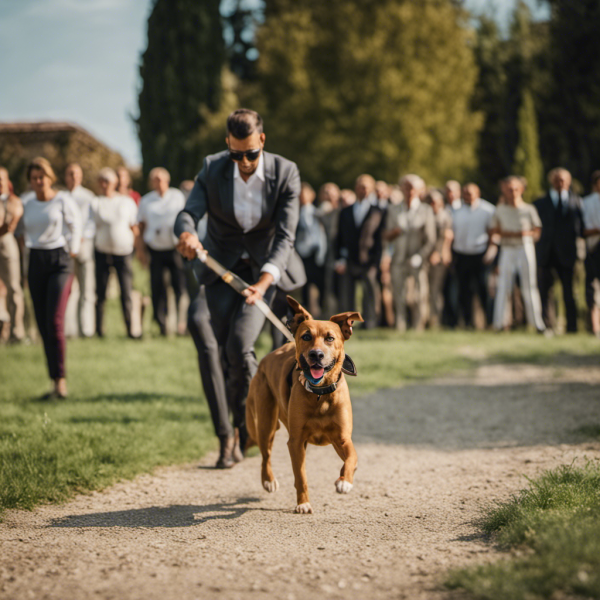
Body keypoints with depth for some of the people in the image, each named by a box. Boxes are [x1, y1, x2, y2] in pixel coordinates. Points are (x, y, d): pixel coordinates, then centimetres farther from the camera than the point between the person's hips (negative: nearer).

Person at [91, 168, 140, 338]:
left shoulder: (127, 201, 10)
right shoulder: (94, 203, 5)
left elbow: (134, 228, 13)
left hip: (124, 252, 1)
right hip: (102, 252, -1)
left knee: (126, 293, -3)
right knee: (100, 293, 1)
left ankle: (130, 329, 4)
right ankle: (99, 329, 9)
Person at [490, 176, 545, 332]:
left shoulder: (529, 209, 7)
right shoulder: (500, 210, 9)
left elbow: (537, 231, 7)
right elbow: (493, 230, 4)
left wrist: (527, 233, -14)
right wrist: (513, 234, -9)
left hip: (526, 248, -1)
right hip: (507, 250, 1)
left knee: (529, 286, -2)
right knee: (503, 285, -3)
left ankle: (537, 322, 0)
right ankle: (499, 322, 0)